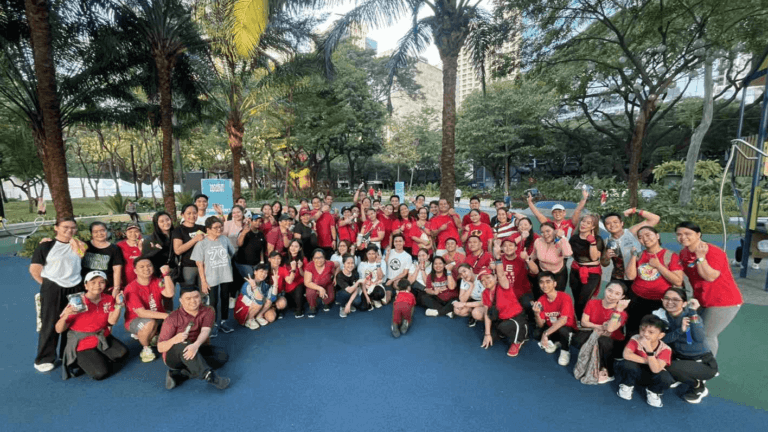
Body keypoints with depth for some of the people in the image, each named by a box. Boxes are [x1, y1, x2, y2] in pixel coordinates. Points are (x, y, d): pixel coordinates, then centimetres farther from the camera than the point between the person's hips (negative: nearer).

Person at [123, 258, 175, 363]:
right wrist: (165, 316, -34)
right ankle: (146, 349, -6)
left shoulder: (157, 282, -3)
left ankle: (152, 336, 9)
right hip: (135, 321, -5)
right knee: (150, 323, -36)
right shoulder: (131, 289, -16)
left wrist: (166, 274, -28)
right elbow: (141, 313, -24)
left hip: (158, 318, 5)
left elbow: (170, 294, -23)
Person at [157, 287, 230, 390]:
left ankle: (179, 374, -27)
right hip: (173, 356, -4)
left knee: (223, 355, -20)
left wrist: (196, 345, -46)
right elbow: (160, 348, -12)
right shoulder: (173, 318, -11)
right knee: (183, 345, -36)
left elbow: (205, 331, -24)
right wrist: (174, 340, -35)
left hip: (197, 351, 4)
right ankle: (210, 376, -47)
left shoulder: (207, 312, -4)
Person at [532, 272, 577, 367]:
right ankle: (554, 342, 10)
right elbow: (541, 325, -10)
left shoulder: (564, 297, -24)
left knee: (562, 330, -37)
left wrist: (546, 334, -41)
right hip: (551, 328, 4)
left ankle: (565, 351, -5)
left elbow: (563, 320, -35)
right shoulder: (541, 300, -11)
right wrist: (537, 314, -32)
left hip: (568, 328, -4)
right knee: (536, 333, -24)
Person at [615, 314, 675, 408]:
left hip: (652, 377, 1)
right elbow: (626, 354, -35)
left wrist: (648, 349, -44)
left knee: (666, 378, -32)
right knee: (627, 364, -34)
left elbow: (656, 370, -35)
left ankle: (653, 392, 3)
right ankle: (627, 386, -1)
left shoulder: (665, 349, -21)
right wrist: (646, 361, -30)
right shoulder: (636, 339, -20)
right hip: (636, 373, 0)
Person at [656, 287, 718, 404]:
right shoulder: (662, 315, -8)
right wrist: (680, 330, -29)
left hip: (704, 363, -5)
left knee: (671, 367, -27)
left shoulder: (691, 314, -20)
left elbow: (699, 338, -34)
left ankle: (699, 388, 3)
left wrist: (693, 313, -33)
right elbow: (661, 339, -15)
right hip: (681, 358, 5)